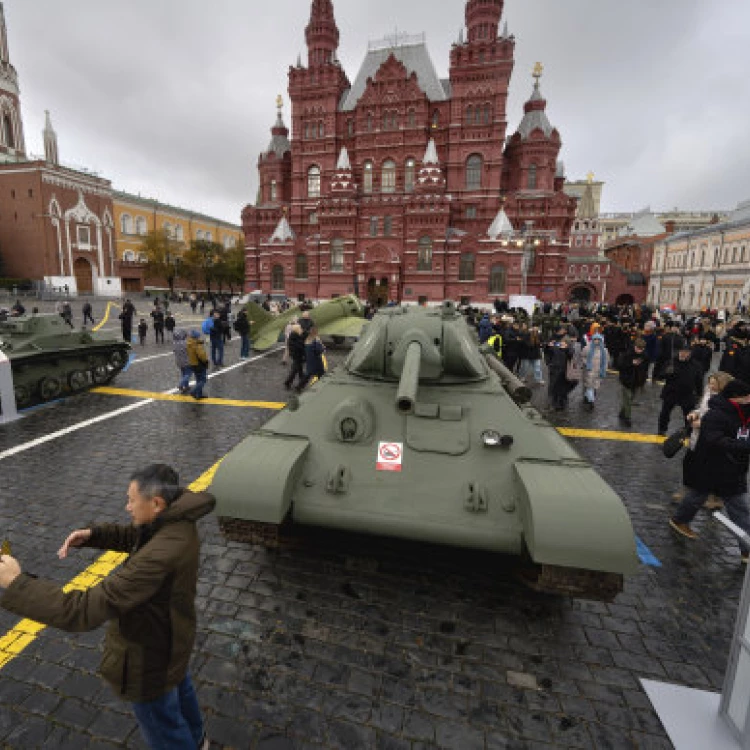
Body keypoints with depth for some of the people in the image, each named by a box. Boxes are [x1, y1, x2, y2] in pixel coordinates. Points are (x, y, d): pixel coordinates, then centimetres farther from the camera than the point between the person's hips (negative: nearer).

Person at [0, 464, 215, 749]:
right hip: (171, 637, 9)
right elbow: (132, 536, 5)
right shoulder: (177, 523, -15)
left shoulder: (160, 556, -43)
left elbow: (85, 611, -40)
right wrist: (91, 534, -11)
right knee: (180, 687, 36)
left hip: (150, 659, -8)